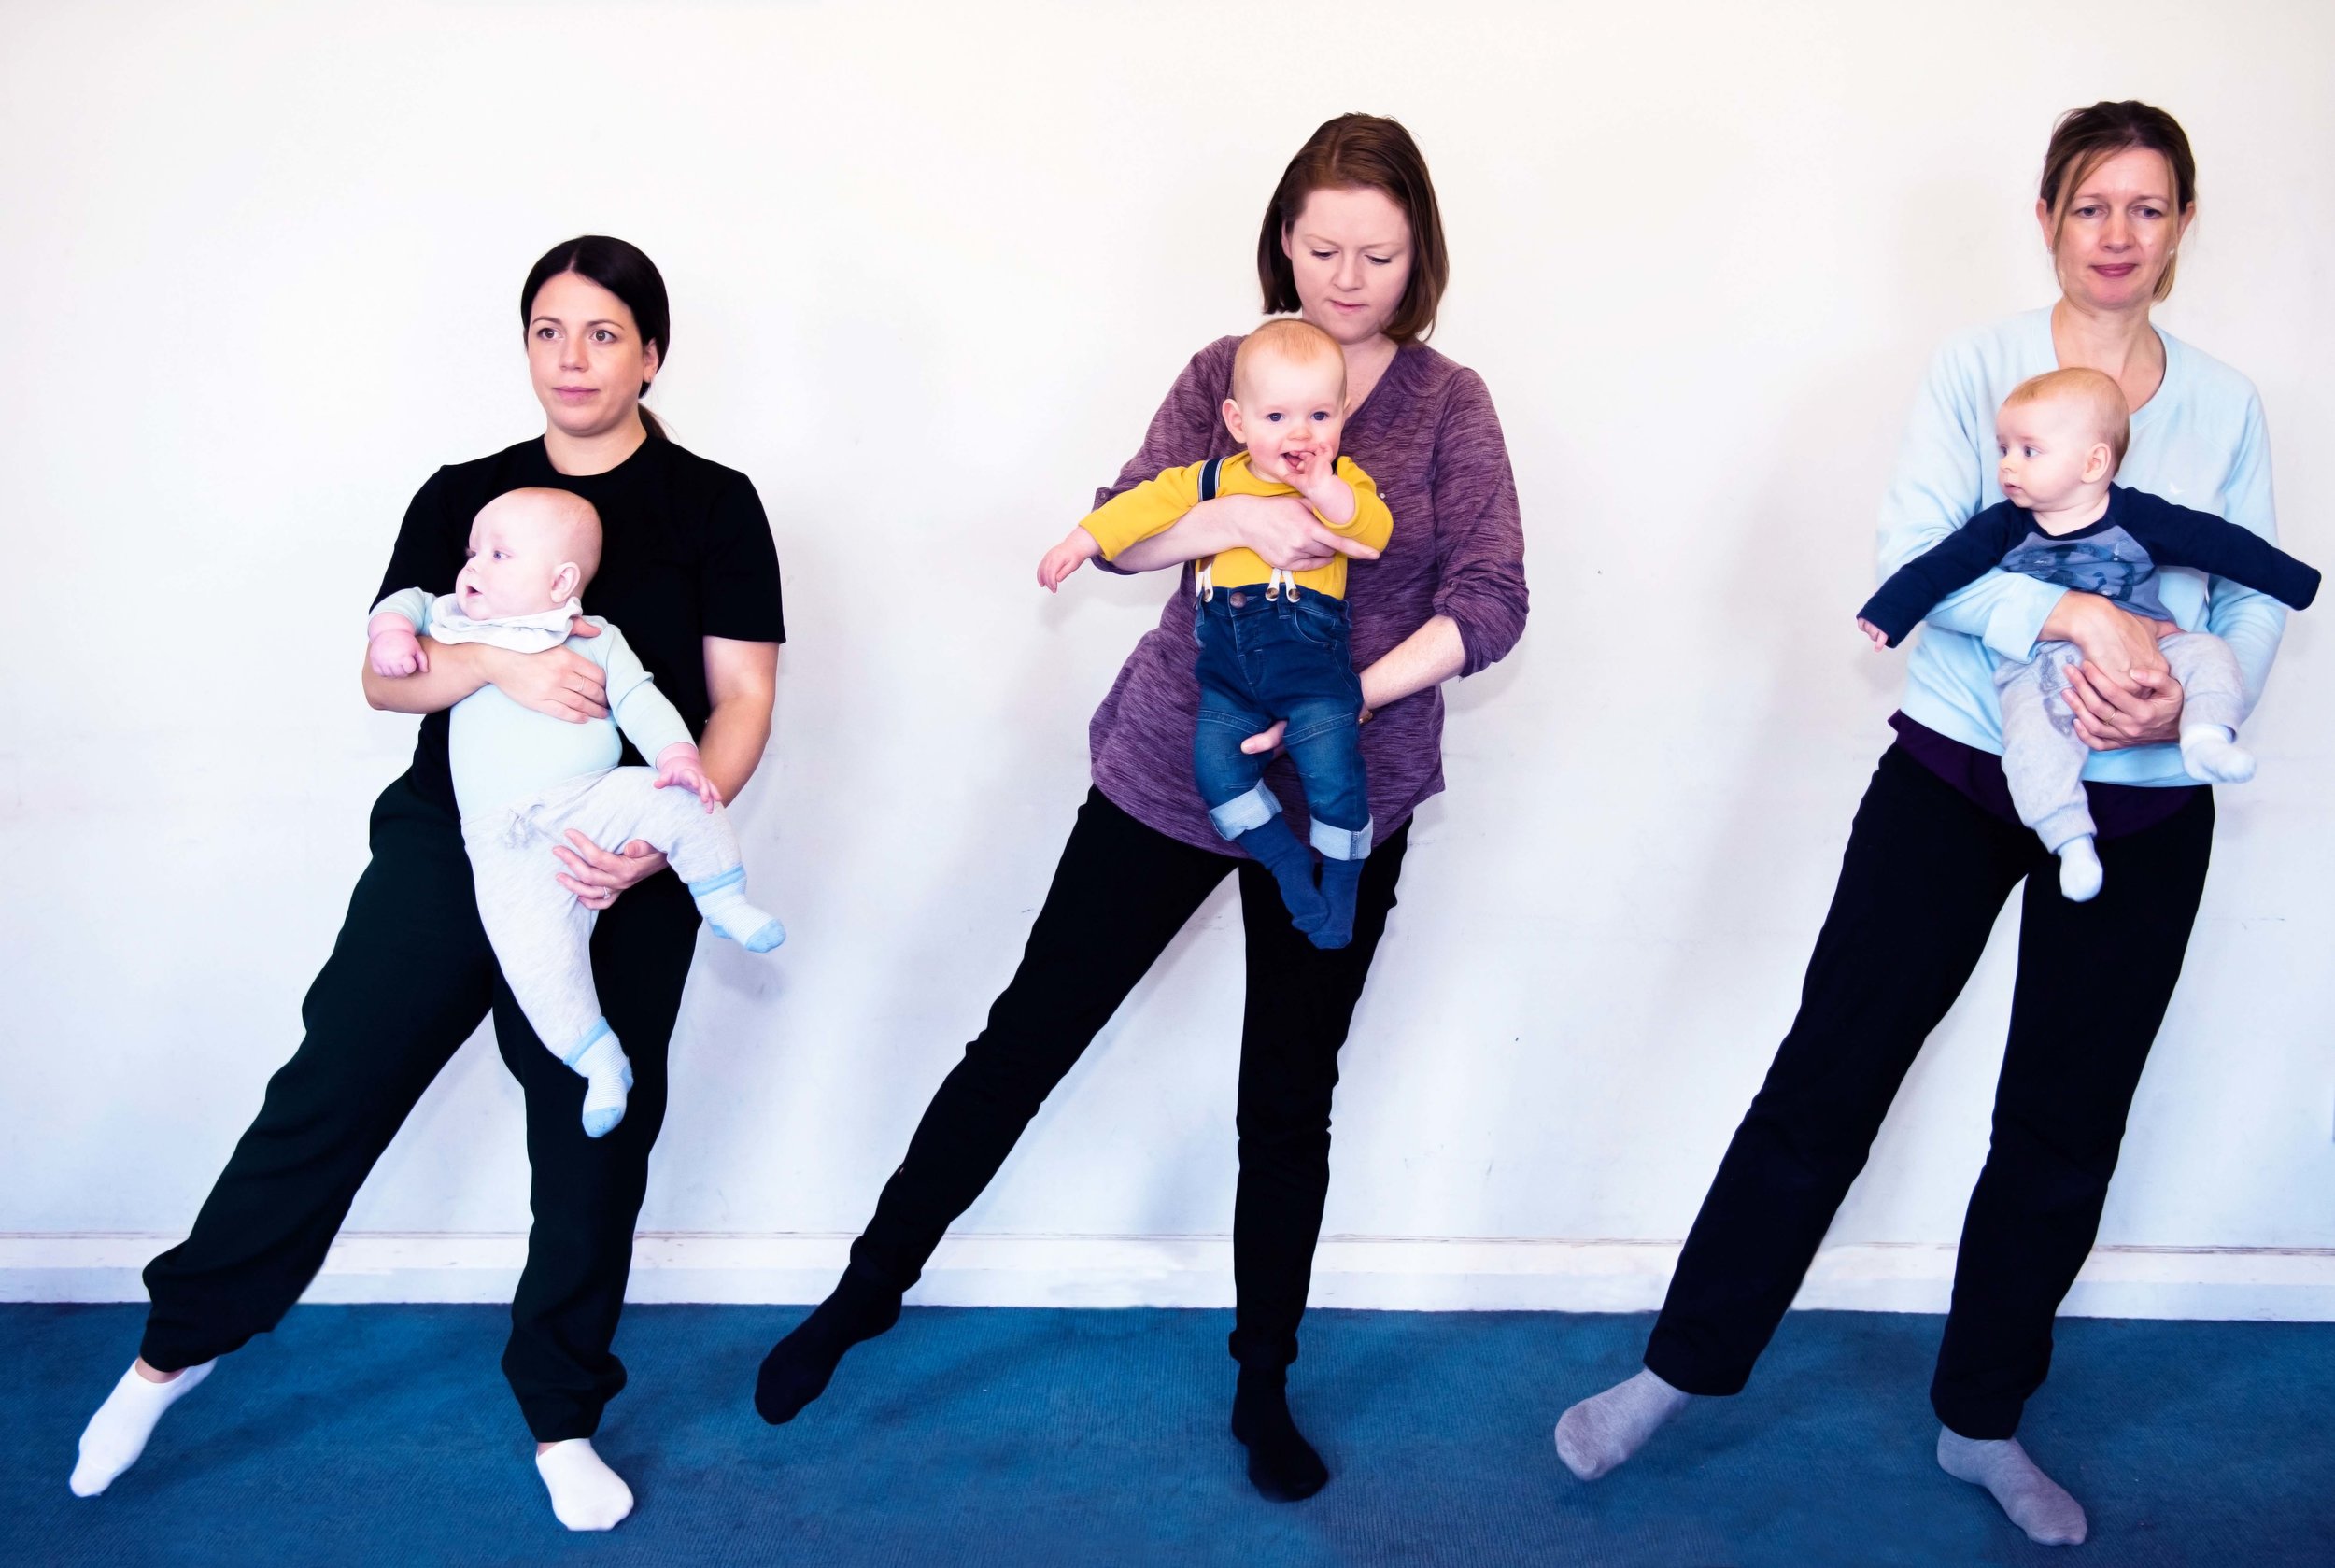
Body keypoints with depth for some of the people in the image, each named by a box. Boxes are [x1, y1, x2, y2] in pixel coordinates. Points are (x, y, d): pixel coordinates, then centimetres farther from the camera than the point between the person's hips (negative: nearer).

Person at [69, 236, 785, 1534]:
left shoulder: (713, 505, 3)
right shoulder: (464, 496, 10)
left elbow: (743, 699, -2)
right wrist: (499, 662, -19)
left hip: (623, 879, -1)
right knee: (330, 1091, 1)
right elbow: (386, 673, 2)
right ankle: (178, 1345, 22)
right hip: (449, 842, 2)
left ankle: (563, 1421, 23)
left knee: (596, 1140, 5)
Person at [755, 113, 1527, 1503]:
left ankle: (1265, 1389, 28)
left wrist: (1345, 699, -23)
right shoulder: (1226, 371, 3)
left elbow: (1490, 603, -9)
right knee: (1030, 1035, 4)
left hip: (1340, 804, 0)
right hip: (1168, 771, 1)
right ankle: (872, 1286, 24)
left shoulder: (1451, 405, 0)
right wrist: (1240, 518, -26)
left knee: (1290, 1100, 10)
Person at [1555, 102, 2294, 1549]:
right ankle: (1682, 1369, 13)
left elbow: (2259, 603, 6)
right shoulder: (1977, 368, 1)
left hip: (2145, 809, 3)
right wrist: (2069, 615, -24)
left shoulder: (2227, 408, 8)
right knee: (1833, 1070, -2)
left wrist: (2193, 701, -15)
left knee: (2068, 1121, 10)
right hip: (1960, 775, -3)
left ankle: (1984, 1421, 29)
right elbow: (1915, 549, -11)